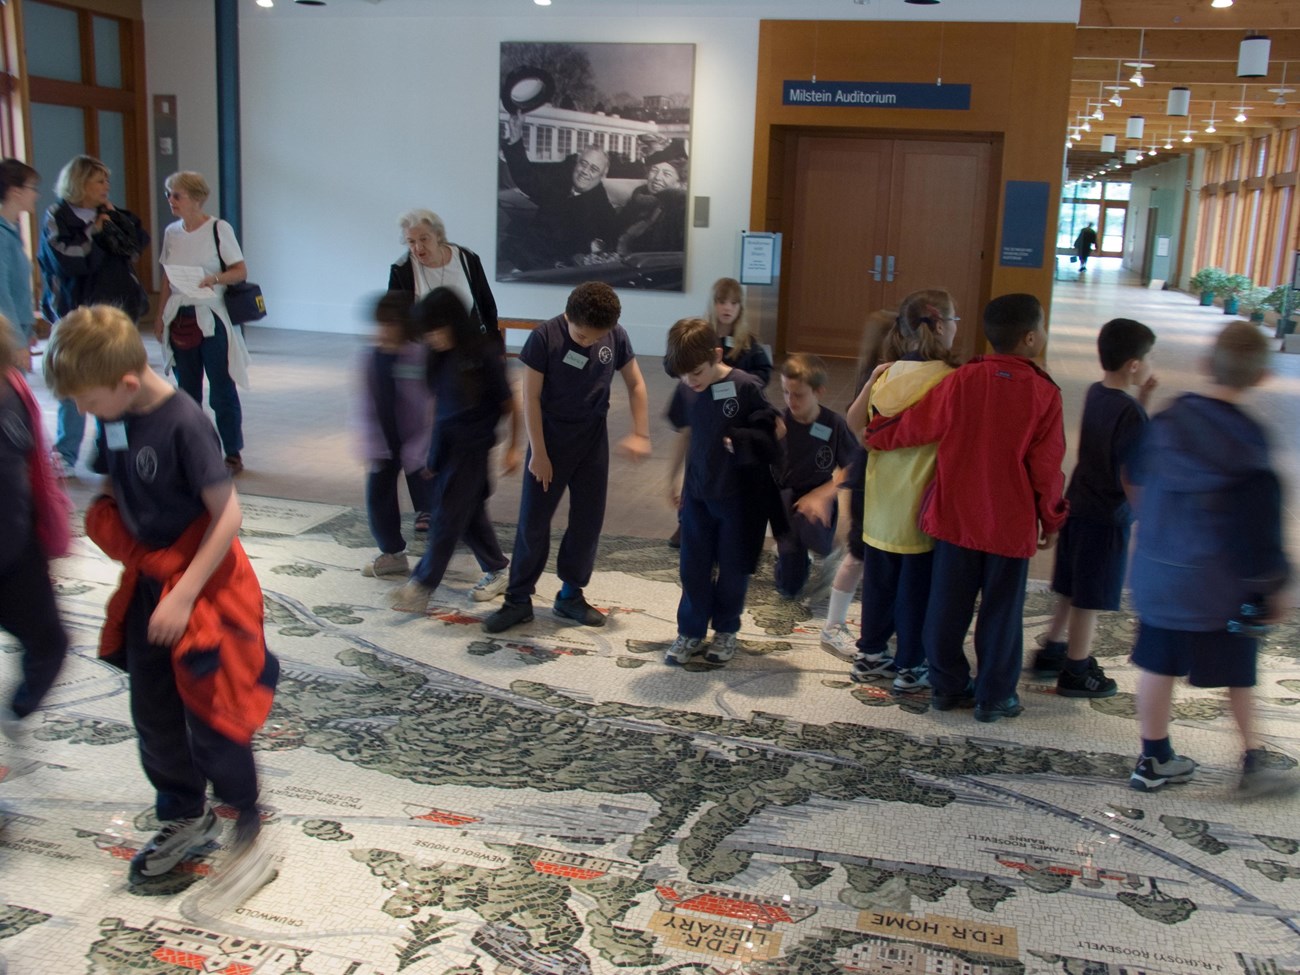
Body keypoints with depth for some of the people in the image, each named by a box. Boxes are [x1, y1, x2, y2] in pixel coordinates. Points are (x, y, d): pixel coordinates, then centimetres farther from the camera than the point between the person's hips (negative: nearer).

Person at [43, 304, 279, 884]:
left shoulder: (184, 423, -24)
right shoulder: (114, 419, -2)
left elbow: (227, 514, -22)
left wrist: (183, 594, -21)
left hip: (202, 587, -7)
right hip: (147, 586, 8)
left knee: (211, 717, 2)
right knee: (153, 713, 17)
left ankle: (246, 824, 23)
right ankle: (185, 819, 37)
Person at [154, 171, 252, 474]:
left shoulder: (219, 229, -5)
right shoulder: (171, 232, 10)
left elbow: (241, 270, -5)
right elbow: (167, 279, 15)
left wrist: (215, 278, -23)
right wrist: (160, 317, 10)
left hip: (211, 319, -5)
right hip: (180, 320, 5)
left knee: (222, 391, -1)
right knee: (187, 391, 9)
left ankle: (233, 454, 9)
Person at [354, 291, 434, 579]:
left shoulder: (422, 356, -17)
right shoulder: (370, 358, -4)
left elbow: (432, 408, -14)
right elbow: (366, 406, 2)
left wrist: (418, 450, -15)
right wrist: (371, 445, -4)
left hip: (416, 442, -4)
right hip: (384, 444, 5)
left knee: (426, 493, 8)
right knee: (378, 496, 8)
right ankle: (392, 553, 25)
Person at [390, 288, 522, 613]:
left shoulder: (483, 354, -15)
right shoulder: (440, 357, 3)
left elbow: (509, 403, -9)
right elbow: (437, 400, 13)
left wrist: (513, 447, -6)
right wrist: (429, 446, 16)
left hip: (472, 444, -7)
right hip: (444, 440, 7)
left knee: (448, 515, -3)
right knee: (469, 512, 14)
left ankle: (422, 586, 1)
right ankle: (497, 570, 29)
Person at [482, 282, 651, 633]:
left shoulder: (616, 337, -8)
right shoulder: (544, 337, -18)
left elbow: (636, 384, 5)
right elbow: (531, 397, -14)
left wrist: (640, 434, -4)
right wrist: (538, 452, -13)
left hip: (593, 440, 3)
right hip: (550, 439, -3)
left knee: (589, 520, 7)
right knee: (533, 521, 1)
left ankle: (571, 595, 22)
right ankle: (518, 600, 12)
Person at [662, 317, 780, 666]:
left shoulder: (745, 387, -18)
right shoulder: (687, 391, -3)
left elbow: (769, 434, -10)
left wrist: (741, 441, -26)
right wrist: (673, 477, 17)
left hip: (737, 494, -4)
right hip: (697, 492, 4)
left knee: (733, 567, 10)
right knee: (693, 566, 9)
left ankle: (726, 630, 28)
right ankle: (690, 632, 23)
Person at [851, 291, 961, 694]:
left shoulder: (884, 376, -1)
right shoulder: (950, 380, -17)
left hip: (881, 504, 5)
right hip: (923, 505, -5)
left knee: (879, 578, 18)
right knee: (918, 585, 7)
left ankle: (870, 653, 32)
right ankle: (910, 667, 18)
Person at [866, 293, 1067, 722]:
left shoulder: (962, 380, -8)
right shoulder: (1045, 393, -11)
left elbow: (916, 425, -3)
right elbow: (1046, 466, -8)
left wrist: (876, 435, 17)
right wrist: (1052, 519, 6)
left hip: (955, 516, 2)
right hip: (1011, 524, -2)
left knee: (948, 605, 13)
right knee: (1002, 611, 10)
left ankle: (947, 686, 24)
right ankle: (994, 697, 19)